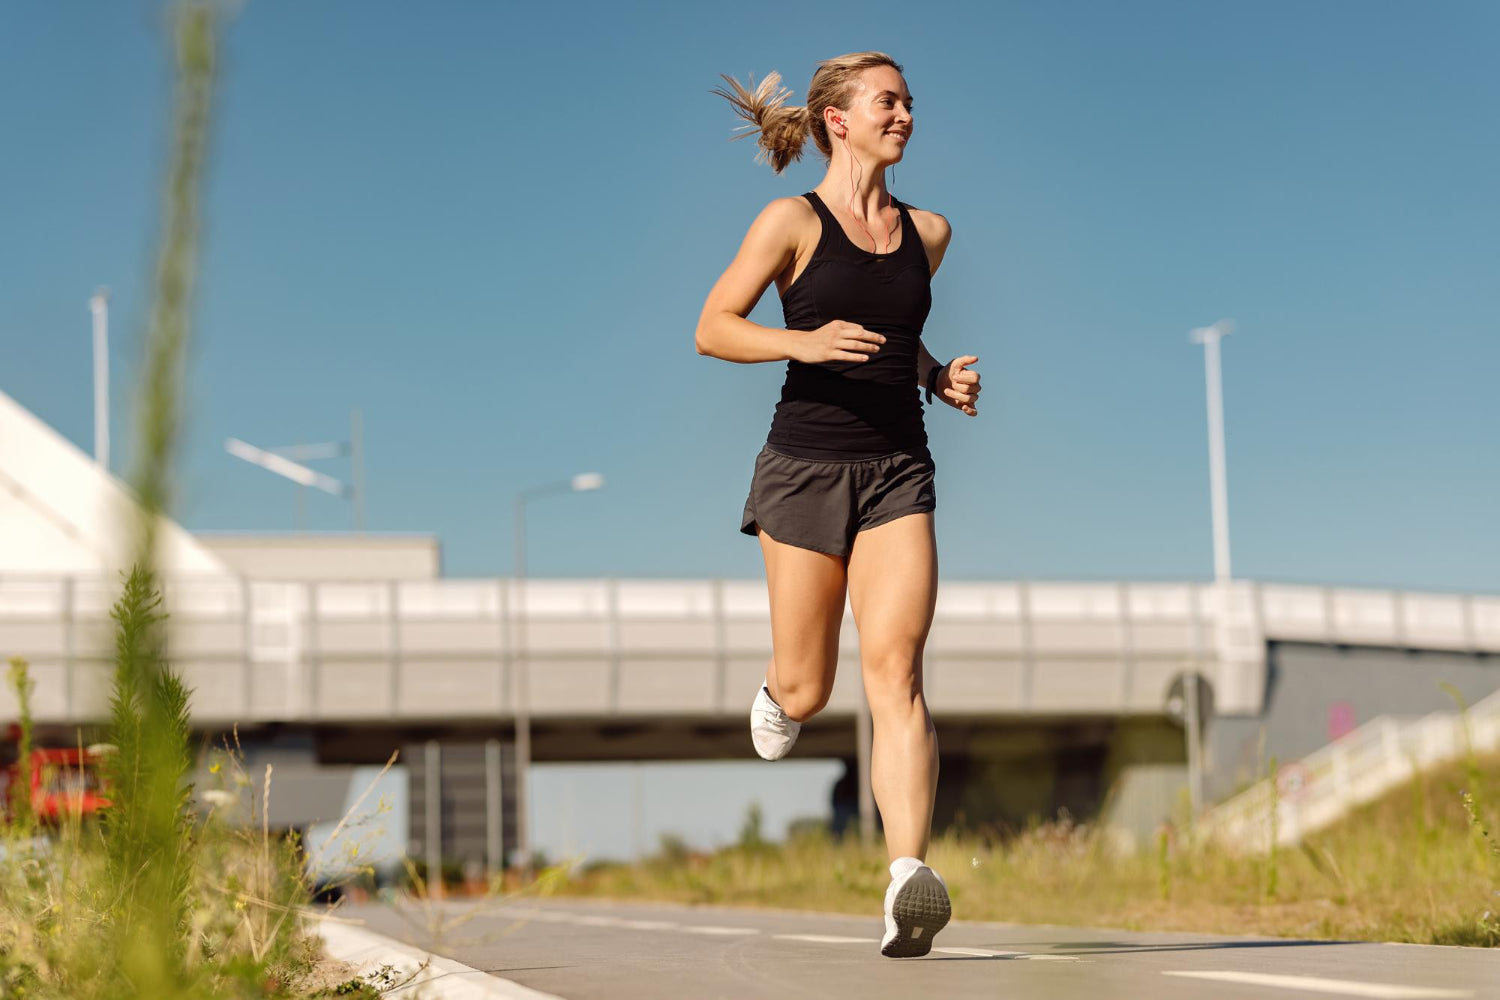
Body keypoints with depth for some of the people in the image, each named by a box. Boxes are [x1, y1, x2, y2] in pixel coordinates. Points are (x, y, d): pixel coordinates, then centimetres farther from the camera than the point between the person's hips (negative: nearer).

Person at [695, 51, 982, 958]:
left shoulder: (928, 232, 12)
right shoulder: (793, 222, -3)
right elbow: (712, 329, -4)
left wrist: (940, 376, 8)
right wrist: (801, 342, -20)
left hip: (899, 471, 2)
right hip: (807, 466, -2)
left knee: (894, 670, -15)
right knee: (807, 691, 6)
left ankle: (908, 881, -25)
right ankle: (778, 694, 45)